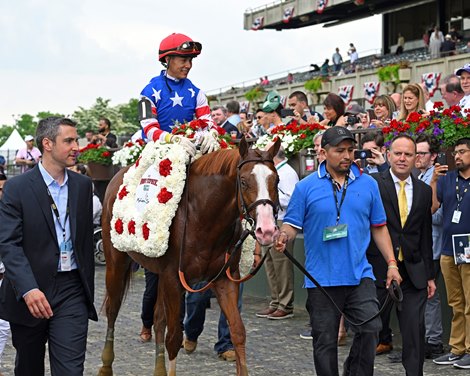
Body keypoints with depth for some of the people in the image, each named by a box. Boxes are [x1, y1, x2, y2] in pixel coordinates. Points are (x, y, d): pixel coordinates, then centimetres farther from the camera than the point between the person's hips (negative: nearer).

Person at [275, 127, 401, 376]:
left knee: (370, 329, -13)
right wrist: (284, 236, -23)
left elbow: (379, 227, 12)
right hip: (322, 279, -1)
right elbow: (292, 223, 0)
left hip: (359, 274, 1)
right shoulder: (306, 187, -1)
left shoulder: (368, 184, 7)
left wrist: (391, 263, 6)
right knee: (325, 341, 6)